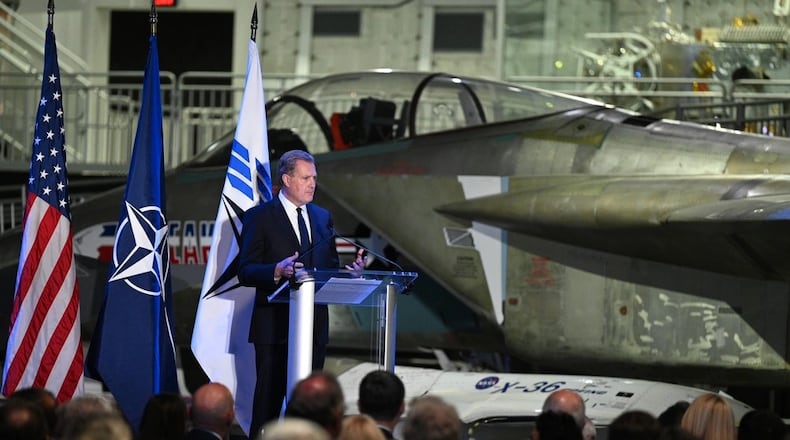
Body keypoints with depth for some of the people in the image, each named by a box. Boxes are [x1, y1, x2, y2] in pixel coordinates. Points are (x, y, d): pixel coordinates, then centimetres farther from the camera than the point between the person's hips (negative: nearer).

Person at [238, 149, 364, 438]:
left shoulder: (323, 217, 15)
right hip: (275, 325, -5)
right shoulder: (259, 217, -3)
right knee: (268, 402, -3)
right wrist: (278, 271, -26)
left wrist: (351, 272, -3)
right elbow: (245, 272, -8)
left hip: (314, 325, 5)